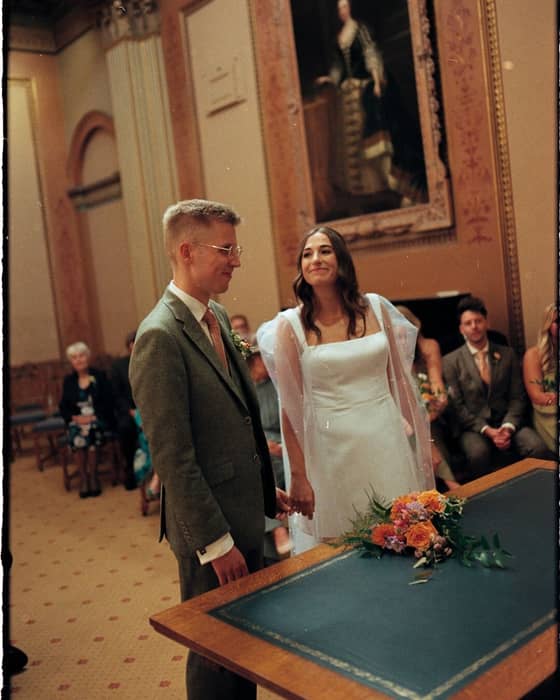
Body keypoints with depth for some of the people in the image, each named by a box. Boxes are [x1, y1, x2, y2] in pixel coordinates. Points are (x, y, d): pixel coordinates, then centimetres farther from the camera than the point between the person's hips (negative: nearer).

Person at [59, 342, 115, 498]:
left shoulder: (100, 376, 6)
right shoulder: (69, 381, 14)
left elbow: (108, 402, -1)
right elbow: (63, 406, 11)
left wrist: (93, 417, -13)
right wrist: (75, 417, -8)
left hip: (98, 420, -2)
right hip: (77, 421, 2)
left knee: (89, 431, -33)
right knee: (76, 434, -31)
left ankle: (93, 476, -21)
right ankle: (83, 478, -21)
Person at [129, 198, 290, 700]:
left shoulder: (216, 317, 7)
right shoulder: (160, 337, -21)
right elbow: (172, 457, -22)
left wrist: (266, 488, 14)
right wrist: (215, 543, -18)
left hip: (248, 514, 8)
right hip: (212, 526, -8)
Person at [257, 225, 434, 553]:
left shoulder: (376, 308, 1)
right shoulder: (291, 325, -7)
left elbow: (399, 377, 9)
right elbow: (290, 406, -6)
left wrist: (420, 438, 10)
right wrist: (298, 476, -7)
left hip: (386, 440, 3)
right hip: (331, 449, -2)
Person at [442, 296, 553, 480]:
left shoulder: (507, 354, 11)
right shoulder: (450, 361, 2)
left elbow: (517, 397, 7)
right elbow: (456, 406, -3)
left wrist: (508, 427, -11)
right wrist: (487, 430, -14)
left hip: (507, 422, 3)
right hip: (473, 427, -2)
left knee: (538, 447, -27)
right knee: (478, 453, -35)